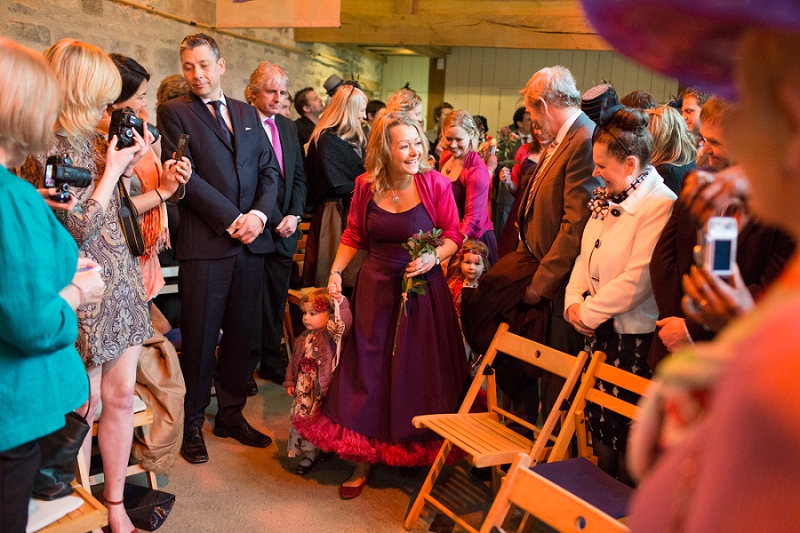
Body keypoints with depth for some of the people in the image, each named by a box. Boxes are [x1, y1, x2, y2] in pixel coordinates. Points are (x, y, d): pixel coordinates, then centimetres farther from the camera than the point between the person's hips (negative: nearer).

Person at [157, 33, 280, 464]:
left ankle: (231, 414, 25)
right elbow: (187, 176, -8)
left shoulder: (247, 113, 17)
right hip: (204, 242, -4)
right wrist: (231, 220, -12)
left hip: (251, 241, 5)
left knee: (241, 334, 11)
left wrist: (259, 214, -5)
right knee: (199, 337, 2)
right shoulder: (174, 112, 2)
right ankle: (192, 422, 18)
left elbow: (269, 170, 12)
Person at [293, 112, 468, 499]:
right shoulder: (366, 186, -3)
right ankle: (365, 459, 22)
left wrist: (433, 258, -20)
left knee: (416, 373, 6)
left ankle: (417, 454, 29)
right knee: (368, 372, 6)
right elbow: (354, 235, 9)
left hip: (422, 289, -2)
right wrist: (336, 271, -2)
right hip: (375, 289, 3)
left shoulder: (435, 183, -11)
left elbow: (453, 235, -3)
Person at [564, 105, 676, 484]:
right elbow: (586, 255, 14)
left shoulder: (660, 205, -18)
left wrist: (589, 312, -14)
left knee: (628, 434, 6)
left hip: (634, 338, -8)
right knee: (599, 424, 18)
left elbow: (636, 280, -23)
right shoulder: (610, 198, 9)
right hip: (599, 329, 8)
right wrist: (574, 301, -1)